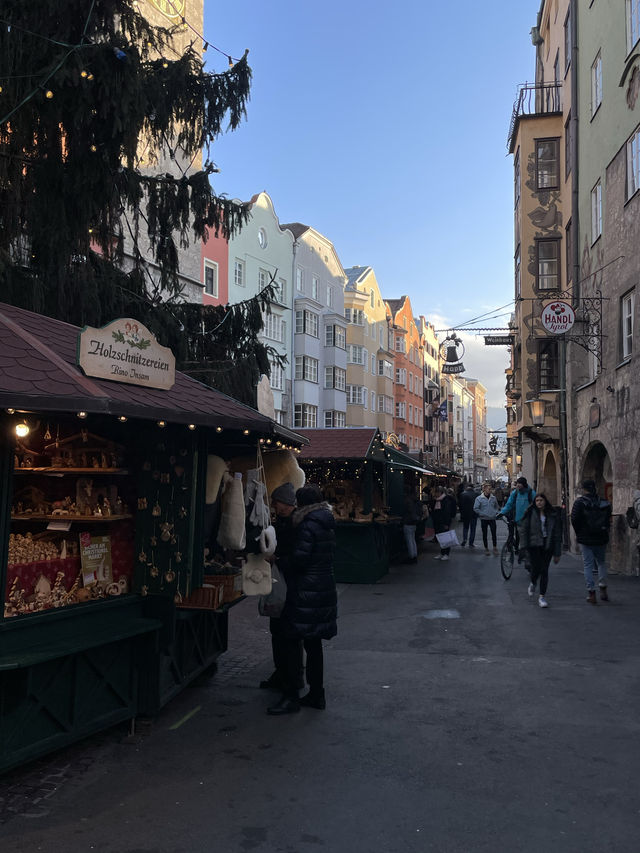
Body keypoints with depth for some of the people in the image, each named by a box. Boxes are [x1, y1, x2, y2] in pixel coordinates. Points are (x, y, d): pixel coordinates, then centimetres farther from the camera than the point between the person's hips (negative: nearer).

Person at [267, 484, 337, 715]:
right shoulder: (327, 525, 10)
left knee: (292, 642, -1)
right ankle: (317, 694, 22)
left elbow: (299, 558, -19)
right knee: (314, 643, 15)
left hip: (305, 592, -9)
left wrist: (286, 576, -1)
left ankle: (291, 697, 4)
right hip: (324, 590, 9)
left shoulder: (308, 526, -16)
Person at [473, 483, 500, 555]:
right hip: (484, 519, -2)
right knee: (484, 535, 7)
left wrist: (496, 513, 1)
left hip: (492, 519, 2)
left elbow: (497, 507, 17)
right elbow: (475, 508, -7)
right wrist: (483, 514, -12)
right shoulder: (479, 498, -7)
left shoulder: (493, 497, 3)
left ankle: (495, 548, 15)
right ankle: (486, 548, 19)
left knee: (494, 534, 1)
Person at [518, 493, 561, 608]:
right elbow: (523, 529, 1)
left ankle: (542, 597, 10)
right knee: (536, 568, -11)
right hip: (533, 545, -1)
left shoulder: (553, 515, 4)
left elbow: (557, 534, 7)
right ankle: (533, 584, 24)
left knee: (544, 571, 0)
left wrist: (557, 553, 4)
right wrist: (523, 545, -9)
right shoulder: (530, 513, 1)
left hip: (547, 546, 1)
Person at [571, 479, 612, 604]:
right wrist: (604, 532, 11)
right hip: (601, 539, 3)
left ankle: (591, 593, 0)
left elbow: (574, 520, -11)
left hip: (585, 539, -3)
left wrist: (579, 533, 3)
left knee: (588, 565, 3)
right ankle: (603, 589, 16)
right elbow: (608, 520, 2)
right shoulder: (604, 503, 1)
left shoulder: (579, 502, -9)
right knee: (601, 562, 20)